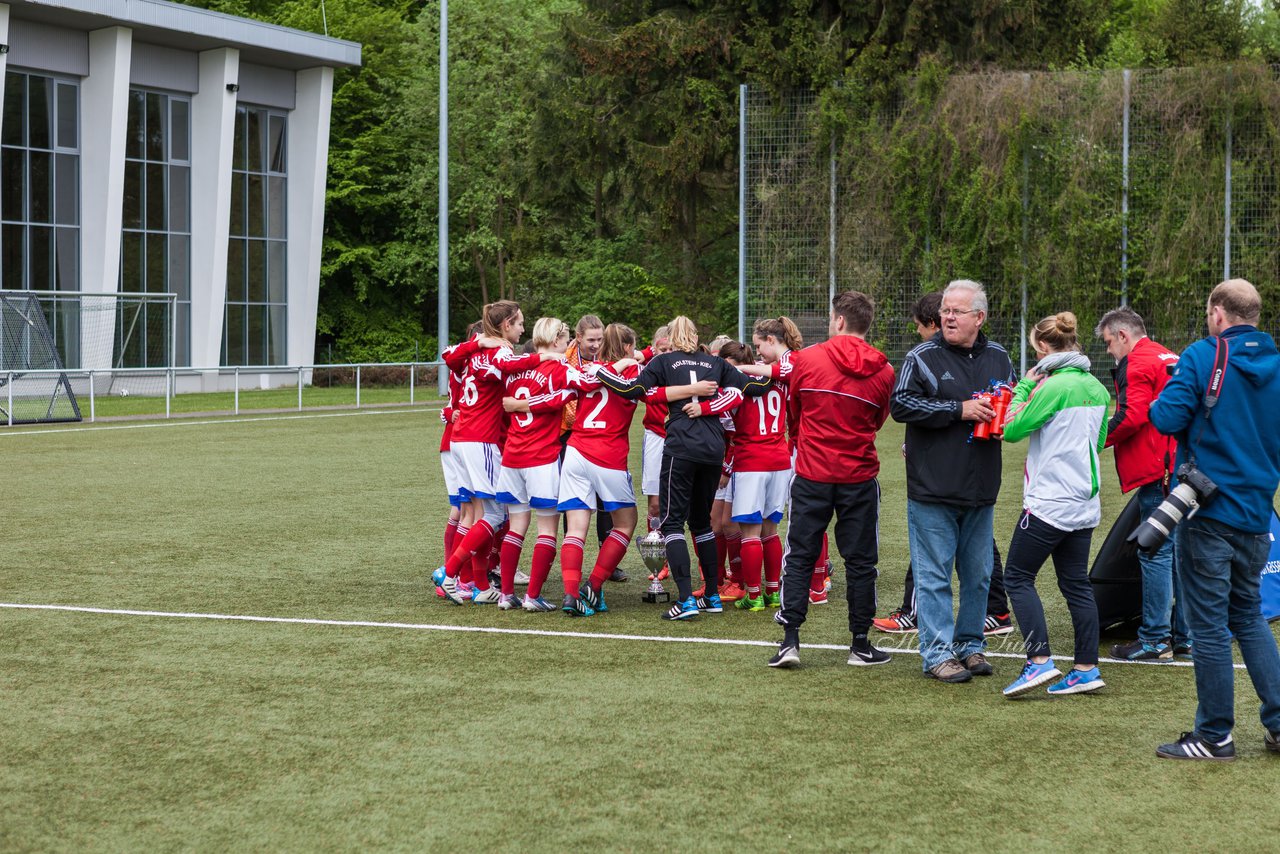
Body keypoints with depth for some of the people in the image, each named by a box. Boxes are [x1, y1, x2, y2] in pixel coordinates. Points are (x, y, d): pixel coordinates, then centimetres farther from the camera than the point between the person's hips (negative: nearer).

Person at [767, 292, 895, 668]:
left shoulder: (806, 359, -5)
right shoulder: (883, 371, -1)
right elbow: (878, 421, 11)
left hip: (811, 475, -1)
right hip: (859, 476, 1)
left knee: (800, 557, 5)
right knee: (860, 561, 8)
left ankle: (790, 640, -2)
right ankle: (861, 644, 13)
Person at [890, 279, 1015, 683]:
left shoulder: (998, 358, 10)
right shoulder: (923, 357, -4)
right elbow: (901, 404, -15)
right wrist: (959, 410, -18)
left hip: (980, 490, 5)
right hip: (932, 489, -5)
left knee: (978, 574, 12)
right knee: (934, 575, -2)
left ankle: (969, 644, 24)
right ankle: (937, 653, 3)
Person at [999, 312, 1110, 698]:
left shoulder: (1055, 387, -17)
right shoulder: (1096, 388, 7)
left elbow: (1012, 428, -12)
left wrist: (1024, 387, -1)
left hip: (1049, 502, -8)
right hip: (1085, 503, 8)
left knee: (1018, 576, 0)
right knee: (1077, 583, 12)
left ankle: (1040, 661, -10)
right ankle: (1087, 669, 12)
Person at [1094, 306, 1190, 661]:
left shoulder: (1137, 364, -9)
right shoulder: (1171, 359, 22)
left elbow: (1130, 418, -19)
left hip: (1158, 472, -9)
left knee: (1156, 553, -5)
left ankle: (1154, 640, -3)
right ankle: (1184, 637, 16)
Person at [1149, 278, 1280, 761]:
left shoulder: (1203, 356, -10)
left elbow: (1166, 418, -17)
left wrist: (1161, 403, 4)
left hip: (1208, 512, -6)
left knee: (1209, 625, 1)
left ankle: (1215, 735, 6)